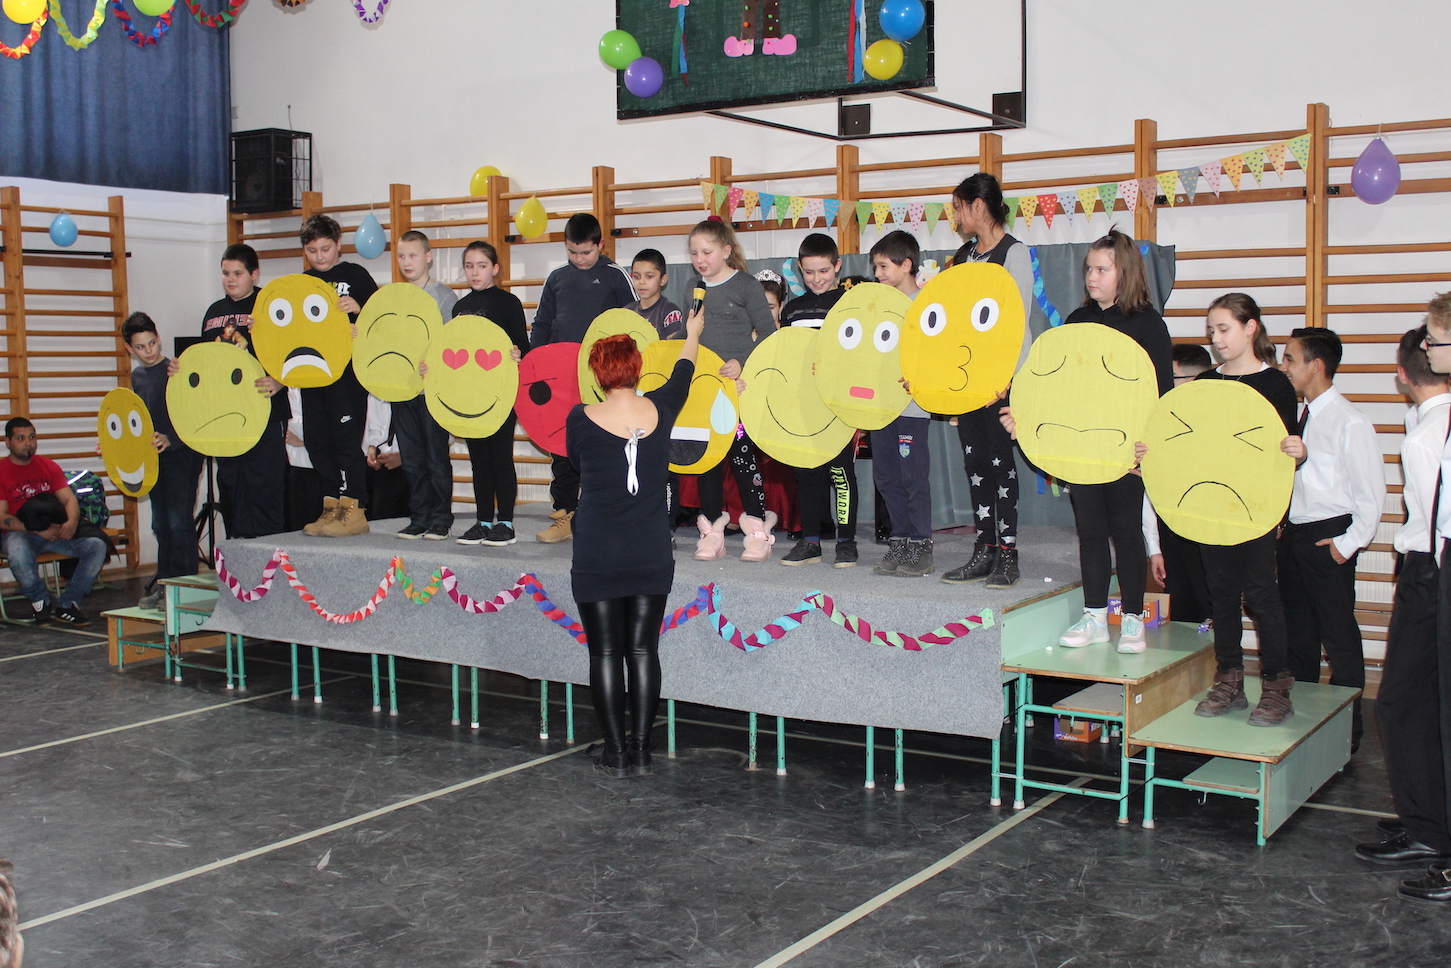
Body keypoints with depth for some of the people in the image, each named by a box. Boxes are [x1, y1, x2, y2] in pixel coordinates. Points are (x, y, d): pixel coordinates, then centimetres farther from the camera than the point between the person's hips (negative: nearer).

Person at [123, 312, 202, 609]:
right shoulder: (137, 376, 12)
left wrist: (170, 439, -29)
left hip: (181, 454, -8)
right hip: (154, 458, 8)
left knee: (179, 521, -9)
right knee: (160, 525, 11)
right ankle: (163, 583, 18)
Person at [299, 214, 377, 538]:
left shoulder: (355, 274, 1)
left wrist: (359, 309, -21)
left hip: (348, 370, -6)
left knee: (346, 437, -8)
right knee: (316, 440, 6)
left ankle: (353, 511, -4)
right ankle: (332, 507, 15)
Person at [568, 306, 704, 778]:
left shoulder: (581, 420, -8)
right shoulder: (659, 410, -1)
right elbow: (682, 375, 21)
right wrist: (692, 335, 40)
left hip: (597, 557, -2)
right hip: (651, 556, 2)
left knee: (605, 653, 5)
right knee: (643, 651, 8)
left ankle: (615, 752, 9)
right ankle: (640, 750, 11)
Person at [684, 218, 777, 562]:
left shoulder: (746, 285, -3)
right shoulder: (693, 288, 12)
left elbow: (768, 334, -7)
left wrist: (743, 363, -19)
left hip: (739, 385, -5)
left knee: (742, 454, -4)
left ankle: (758, 530, 4)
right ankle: (712, 531, 12)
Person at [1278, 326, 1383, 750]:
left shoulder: (1349, 422, -13)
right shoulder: (1297, 417, 9)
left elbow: (1372, 492, -12)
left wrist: (1349, 543, -12)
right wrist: (1284, 530, 7)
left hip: (1329, 540, -7)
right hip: (1293, 536, 7)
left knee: (1339, 638, 1)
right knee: (1297, 633, 15)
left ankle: (1346, 731, 12)